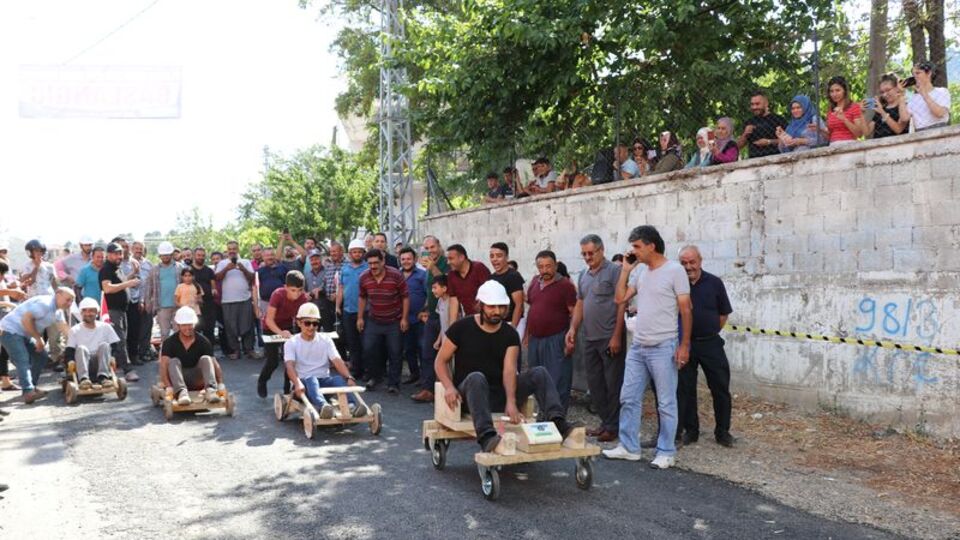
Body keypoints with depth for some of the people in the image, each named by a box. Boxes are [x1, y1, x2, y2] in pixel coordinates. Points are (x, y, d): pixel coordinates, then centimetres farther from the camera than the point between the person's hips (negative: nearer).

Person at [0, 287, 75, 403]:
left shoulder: (58, 310, 10)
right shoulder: (45, 303, -22)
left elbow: (64, 329, 13)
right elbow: (26, 319, -27)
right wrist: (38, 339, -19)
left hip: (24, 334, 11)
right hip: (11, 331, -11)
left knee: (41, 357, 12)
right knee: (22, 360, -23)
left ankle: (31, 387, 19)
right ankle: (28, 392, -34)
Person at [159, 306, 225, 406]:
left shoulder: (203, 342, -5)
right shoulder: (169, 343, -8)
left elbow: (214, 363, -13)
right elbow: (164, 365, -20)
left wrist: (220, 384, -29)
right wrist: (168, 387, -37)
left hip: (198, 380, 1)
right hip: (177, 380, -1)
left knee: (205, 359, -22)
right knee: (174, 361, -27)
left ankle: (211, 390, -46)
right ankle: (181, 392, -52)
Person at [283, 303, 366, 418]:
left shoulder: (326, 340, 8)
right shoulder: (292, 343, 1)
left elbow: (337, 361, -6)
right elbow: (290, 366, -16)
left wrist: (349, 378, -26)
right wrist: (297, 383, -37)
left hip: (324, 381, 3)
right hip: (303, 382, -2)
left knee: (339, 378, -29)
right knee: (311, 379, -36)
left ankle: (351, 406, -55)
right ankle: (323, 406, -66)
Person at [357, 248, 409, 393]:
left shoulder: (396, 275, -16)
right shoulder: (364, 277, -6)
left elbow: (405, 297, -9)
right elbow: (362, 298, 10)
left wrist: (404, 318, -11)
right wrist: (360, 317, 8)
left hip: (394, 321, -3)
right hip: (374, 321, 3)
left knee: (394, 354, 1)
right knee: (368, 350, 4)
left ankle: (393, 384, 12)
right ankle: (375, 376, 28)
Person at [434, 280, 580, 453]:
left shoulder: (510, 335, 3)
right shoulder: (461, 328, -2)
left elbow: (509, 370, -11)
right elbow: (441, 362, 1)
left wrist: (511, 401, -30)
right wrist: (449, 387, -20)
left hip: (500, 393, 3)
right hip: (471, 392, -3)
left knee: (539, 373, -14)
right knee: (476, 377, -37)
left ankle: (558, 422, -34)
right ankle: (487, 437, -53)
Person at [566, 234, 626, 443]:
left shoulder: (614, 271, -7)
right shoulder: (583, 275, 15)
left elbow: (621, 305, -11)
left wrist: (616, 336, -15)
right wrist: (573, 329, 7)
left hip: (610, 339, -7)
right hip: (590, 338, 7)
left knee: (613, 384, -1)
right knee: (594, 383, 12)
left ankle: (613, 427, 8)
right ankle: (604, 422, 22)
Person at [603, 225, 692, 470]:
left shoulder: (674, 270, -9)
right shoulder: (641, 272, 11)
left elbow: (686, 310, -9)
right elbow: (620, 298, 11)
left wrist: (685, 345, -12)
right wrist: (626, 269, 5)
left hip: (663, 348, -7)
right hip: (637, 346, 7)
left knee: (666, 403, 3)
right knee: (629, 399, 10)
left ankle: (666, 452, 12)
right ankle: (629, 447, 19)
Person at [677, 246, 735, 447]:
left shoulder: (714, 283, -3)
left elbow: (724, 313, 7)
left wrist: (711, 331, 4)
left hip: (710, 343, 0)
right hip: (685, 344, 0)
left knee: (720, 389, 4)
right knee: (685, 390, 8)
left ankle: (723, 431, 17)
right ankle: (690, 430, 21)